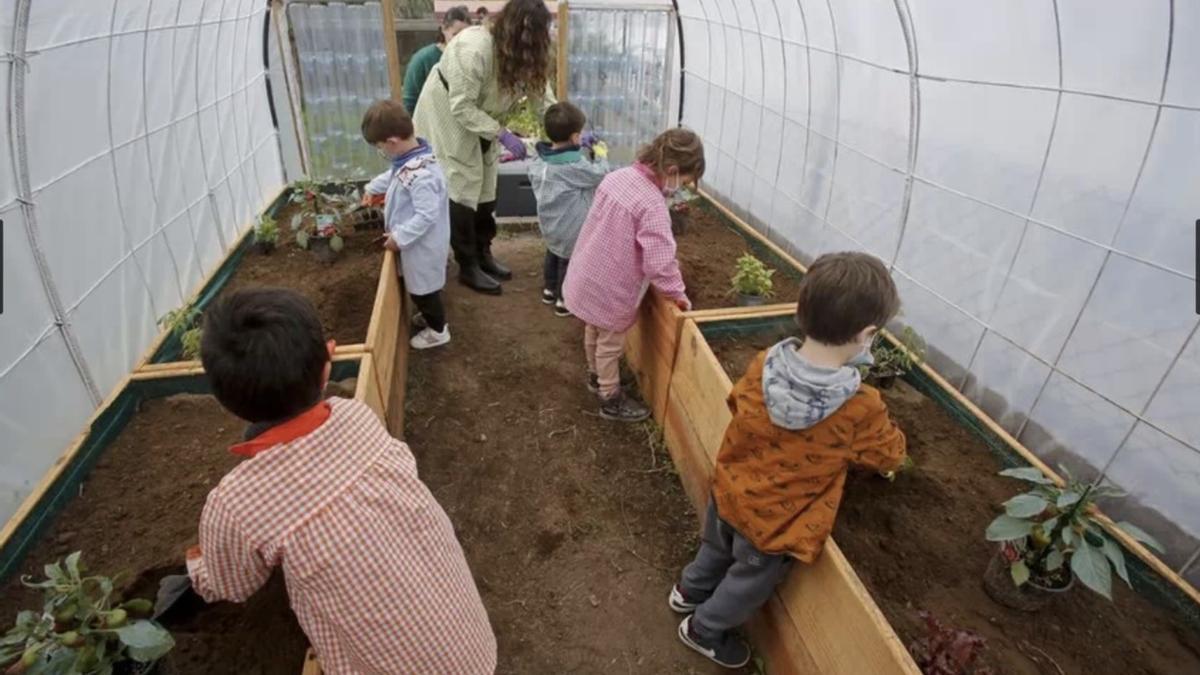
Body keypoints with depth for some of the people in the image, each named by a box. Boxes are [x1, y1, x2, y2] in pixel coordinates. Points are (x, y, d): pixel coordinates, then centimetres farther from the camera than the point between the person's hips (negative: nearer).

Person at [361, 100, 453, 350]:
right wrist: (372, 188, 28)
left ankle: (437, 330, 30)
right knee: (420, 286, 26)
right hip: (417, 241, 9)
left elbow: (427, 216, -33)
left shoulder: (420, 175, -35)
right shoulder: (410, 160, -2)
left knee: (422, 288, 10)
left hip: (422, 244, -9)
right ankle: (431, 317, 47)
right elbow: (393, 176, 21)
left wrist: (399, 237, -25)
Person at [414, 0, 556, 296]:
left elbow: (543, 95, -7)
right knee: (462, 188, -5)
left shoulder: (525, 53, -11)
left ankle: (483, 253, 25)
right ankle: (468, 267, 5)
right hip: (447, 114, -7)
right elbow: (461, 107, -31)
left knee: (485, 185, 11)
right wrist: (503, 134, -35)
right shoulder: (474, 49, -33)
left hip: (480, 116, 8)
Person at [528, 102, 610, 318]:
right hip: (570, 226, -8)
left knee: (553, 253, 28)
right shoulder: (574, 164, -28)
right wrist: (601, 156, 1)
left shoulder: (541, 158, -4)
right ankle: (564, 300, 21)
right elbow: (598, 175, -18)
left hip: (549, 221, 8)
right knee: (569, 260, 9)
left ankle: (550, 289, 43)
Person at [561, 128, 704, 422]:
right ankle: (611, 400, 33)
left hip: (586, 275, 8)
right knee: (610, 343, 12)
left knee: (594, 330, 28)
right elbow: (659, 262, -30)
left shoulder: (618, 176, -4)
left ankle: (596, 375, 53)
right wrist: (678, 293, -13)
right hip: (610, 288, -8)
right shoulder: (653, 205, -29)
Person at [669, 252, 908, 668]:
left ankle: (690, 590, 61)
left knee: (716, 550, 34)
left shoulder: (763, 366, -20)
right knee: (749, 583, 26)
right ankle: (704, 630, 50)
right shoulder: (861, 410, -30)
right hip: (777, 523, -4)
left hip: (729, 492, 4)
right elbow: (891, 456, -9)